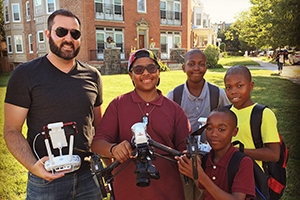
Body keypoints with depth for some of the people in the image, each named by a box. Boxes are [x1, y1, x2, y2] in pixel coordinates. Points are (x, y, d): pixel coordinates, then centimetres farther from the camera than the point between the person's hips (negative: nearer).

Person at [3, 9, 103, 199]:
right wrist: (33, 166, -21)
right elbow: (12, 130, -7)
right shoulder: (25, 74, -7)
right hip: (46, 179, -3)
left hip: (89, 175, 3)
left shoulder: (92, 76, 2)